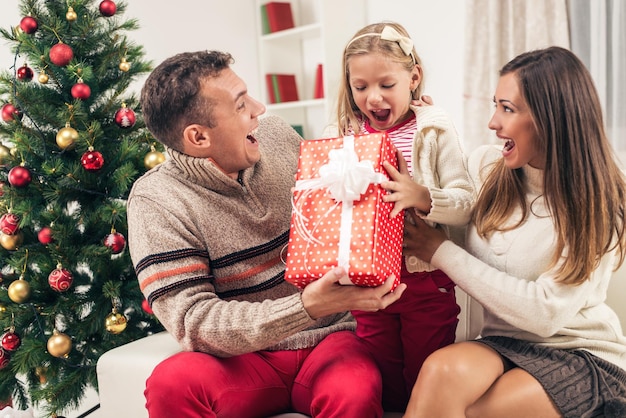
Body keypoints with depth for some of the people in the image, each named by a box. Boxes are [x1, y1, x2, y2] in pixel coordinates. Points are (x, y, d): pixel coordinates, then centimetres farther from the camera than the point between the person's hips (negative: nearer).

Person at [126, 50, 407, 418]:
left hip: (328, 338, 2)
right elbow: (193, 322, -20)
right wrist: (308, 306, -31)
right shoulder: (157, 201, -12)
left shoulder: (278, 136, 1)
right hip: (242, 357, -1)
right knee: (172, 382, -32)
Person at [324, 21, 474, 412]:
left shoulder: (434, 130, -8)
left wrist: (424, 197, -31)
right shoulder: (341, 136, 1)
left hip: (427, 281, -3)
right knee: (381, 385, 18)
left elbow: (466, 203, -12)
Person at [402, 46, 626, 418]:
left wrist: (443, 252, -17)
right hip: (505, 343, 3)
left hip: (585, 356, -3)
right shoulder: (486, 165, -1)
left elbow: (544, 313, -18)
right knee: (443, 370, -32)